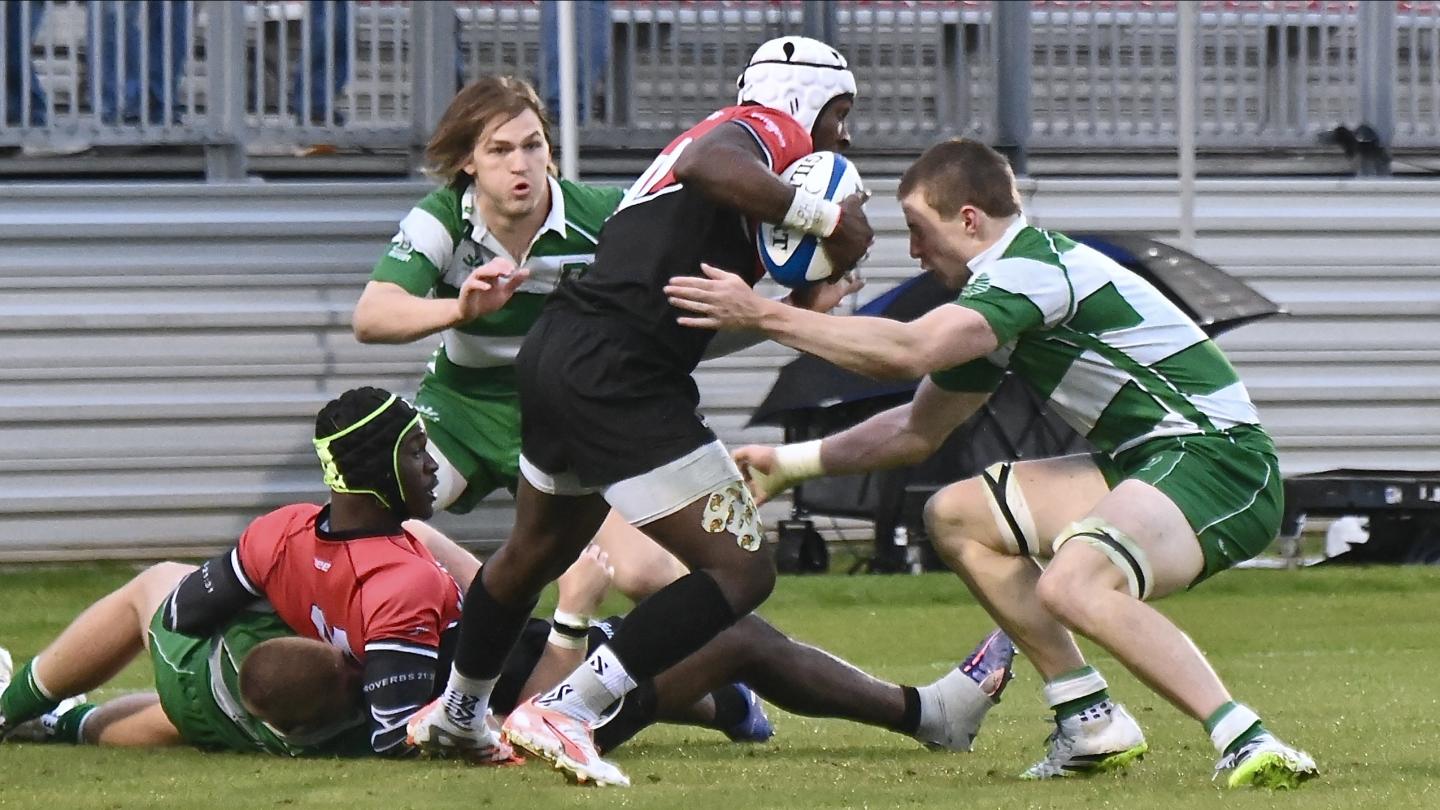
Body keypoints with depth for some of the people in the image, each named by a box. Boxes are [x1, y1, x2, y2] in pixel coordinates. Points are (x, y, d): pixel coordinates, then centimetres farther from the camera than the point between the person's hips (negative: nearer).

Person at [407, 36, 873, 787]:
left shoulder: (723, 132, 23)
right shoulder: (771, 131, -5)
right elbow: (708, 167, -30)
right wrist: (823, 216, -22)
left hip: (556, 354, 10)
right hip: (616, 378, -10)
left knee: (537, 550, 33)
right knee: (740, 571, -8)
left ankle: (455, 712, 54)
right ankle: (561, 714, -11)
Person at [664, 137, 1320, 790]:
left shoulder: (1035, 267, -16)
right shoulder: (995, 295, 16)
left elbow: (906, 352, -29)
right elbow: (916, 430, 26)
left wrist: (761, 315, -24)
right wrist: (788, 463, 21)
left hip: (1218, 462, -11)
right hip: (1149, 463, 11)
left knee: (1072, 586, -34)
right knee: (956, 516, 12)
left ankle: (1249, 745, -32)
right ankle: (1091, 722, 10)